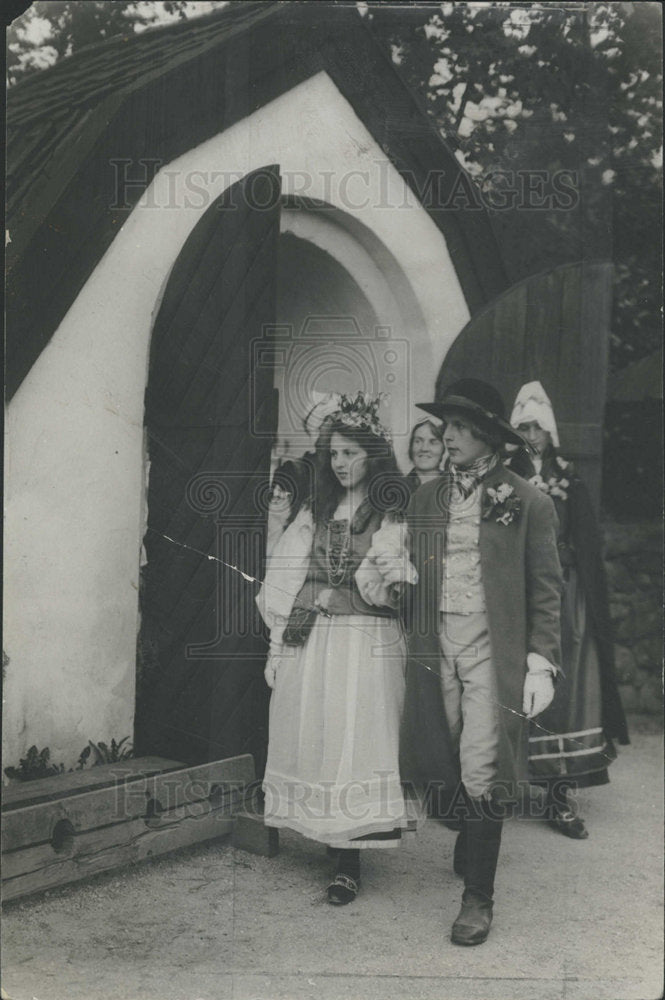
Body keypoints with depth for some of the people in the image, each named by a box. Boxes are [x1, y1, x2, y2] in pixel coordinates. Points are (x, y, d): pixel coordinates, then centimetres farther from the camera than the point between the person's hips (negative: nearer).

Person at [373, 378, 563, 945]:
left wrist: (541, 664, -9)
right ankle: (471, 848, 40)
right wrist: (400, 574, -6)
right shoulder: (427, 497, 11)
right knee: (451, 766, 13)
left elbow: (547, 590, -2)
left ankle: (478, 894, 8)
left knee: (480, 772, -5)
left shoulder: (529, 504, -2)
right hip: (435, 646, 4)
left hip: (492, 650, -4)